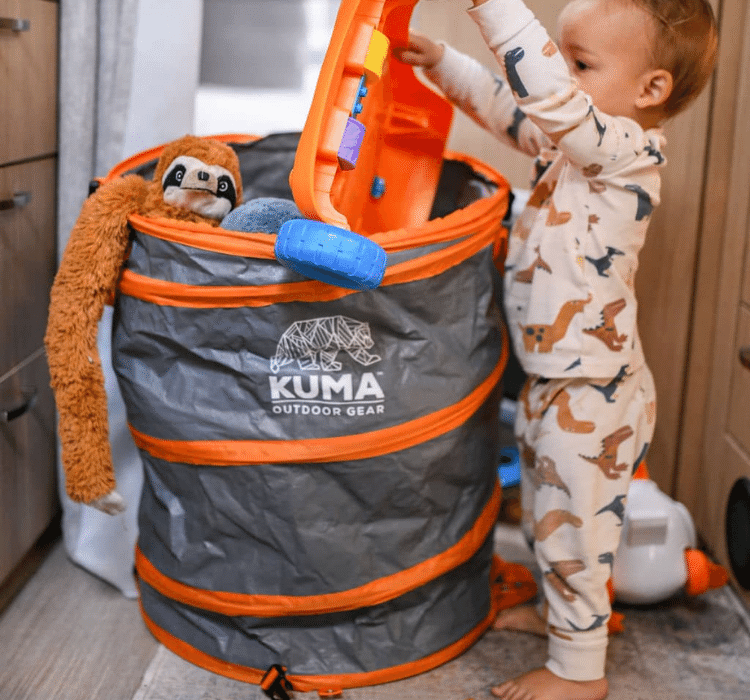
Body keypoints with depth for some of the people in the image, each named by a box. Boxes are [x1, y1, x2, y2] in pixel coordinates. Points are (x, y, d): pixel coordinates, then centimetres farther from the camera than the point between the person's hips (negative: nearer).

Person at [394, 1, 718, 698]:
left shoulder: (626, 149, -23)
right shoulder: (573, 139, 4)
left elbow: (548, 91, -37)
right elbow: (509, 106, 15)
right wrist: (439, 60, 6)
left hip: (588, 394, -10)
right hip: (553, 382, 10)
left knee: (574, 526, 6)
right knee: (545, 510, 26)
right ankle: (559, 609, 49)